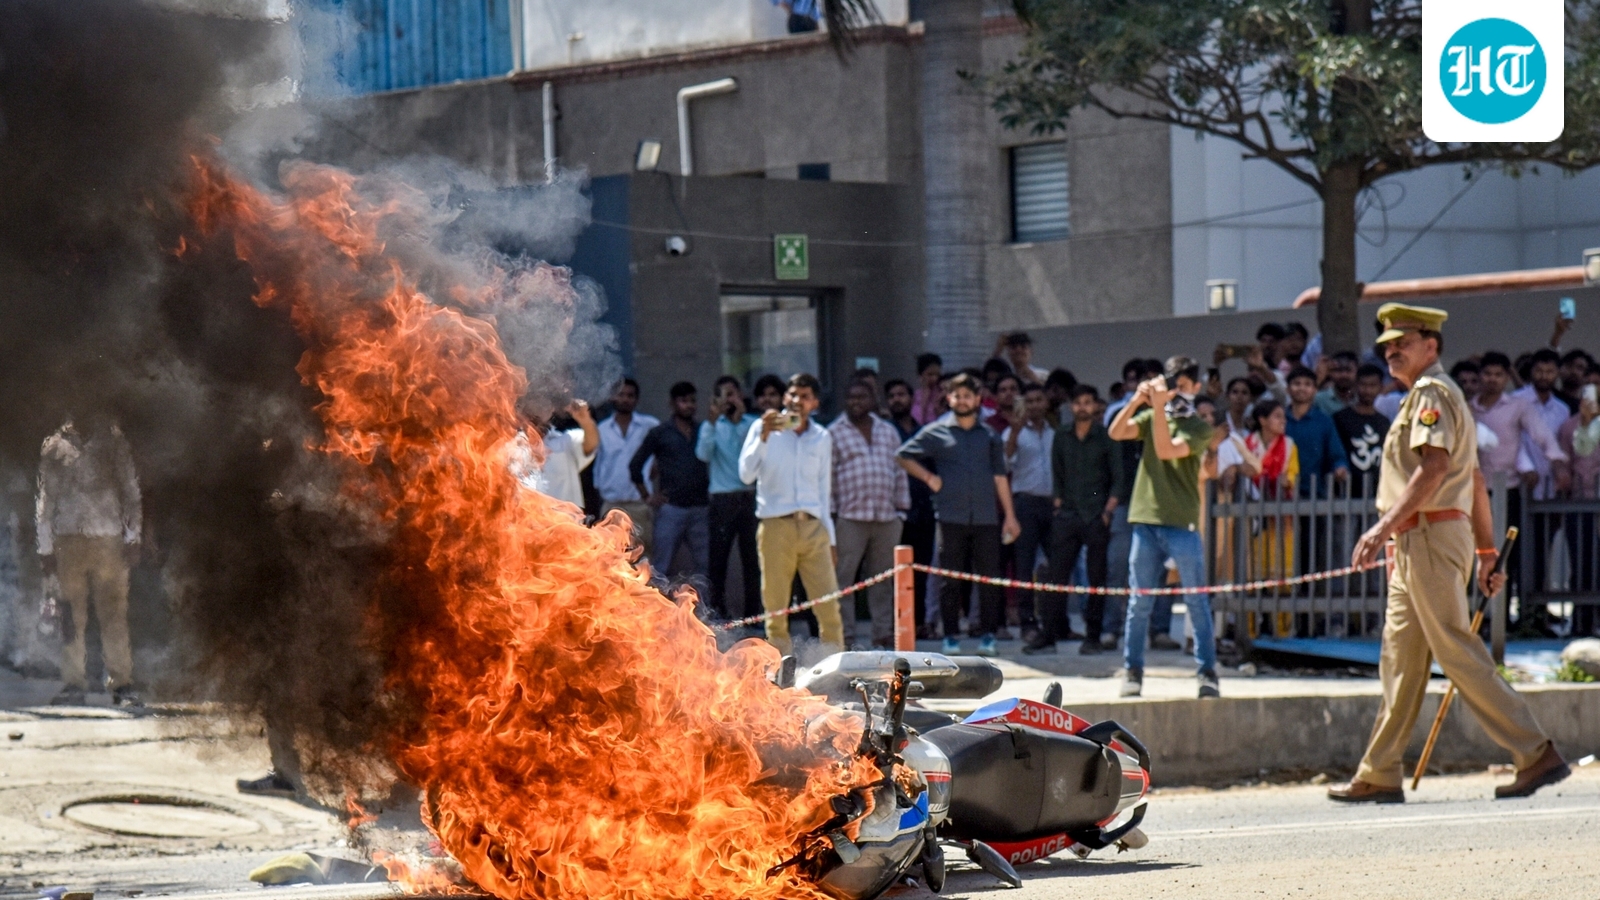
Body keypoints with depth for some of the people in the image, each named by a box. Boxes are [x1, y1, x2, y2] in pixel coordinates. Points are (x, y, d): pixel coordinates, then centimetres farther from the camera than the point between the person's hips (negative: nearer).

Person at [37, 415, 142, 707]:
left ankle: (121, 683, 0)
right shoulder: (55, 447, 9)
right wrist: (46, 548, 8)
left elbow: (131, 491, 9)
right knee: (72, 616, 0)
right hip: (69, 538, 1)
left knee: (115, 615, -3)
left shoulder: (114, 442, 7)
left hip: (109, 539, -1)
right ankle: (73, 685, 4)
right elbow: (46, 500, 12)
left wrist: (132, 537, 2)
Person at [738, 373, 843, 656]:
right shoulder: (764, 429, 4)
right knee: (775, 607, -2)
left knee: (828, 605, -7)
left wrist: (830, 538, 16)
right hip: (776, 526, -2)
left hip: (813, 527, 2)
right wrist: (764, 436, -15)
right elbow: (746, 475, -7)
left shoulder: (823, 438, 14)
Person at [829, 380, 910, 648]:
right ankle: (844, 636, -4)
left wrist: (901, 508, 13)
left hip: (886, 517, 4)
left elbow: (899, 471, 19)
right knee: (843, 577, -7)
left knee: (883, 579, 7)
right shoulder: (834, 434, 4)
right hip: (850, 518, -4)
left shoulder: (889, 432, 17)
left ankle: (883, 634, 14)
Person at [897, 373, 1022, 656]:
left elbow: (1000, 477, 14)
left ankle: (987, 635, 3)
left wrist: (1010, 515, 9)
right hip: (951, 517, -1)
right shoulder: (936, 433, 7)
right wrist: (928, 478, 2)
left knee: (989, 577, -2)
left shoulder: (989, 436, 14)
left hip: (986, 518, 1)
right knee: (951, 580, 0)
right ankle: (951, 637, 7)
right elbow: (904, 456, 13)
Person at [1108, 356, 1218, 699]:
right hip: (1146, 519, 4)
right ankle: (1132, 672, 9)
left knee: (1197, 601, -2)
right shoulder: (1152, 418, 14)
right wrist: (1137, 400, -13)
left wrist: (1158, 407, -18)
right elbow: (1116, 432, -1)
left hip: (1182, 523, -3)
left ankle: (1207, 673, 3)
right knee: (1139, 602, 4)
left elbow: (1166, 450, -14)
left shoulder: (1199, 427, 1)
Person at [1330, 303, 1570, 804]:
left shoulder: (1431, 392, -9)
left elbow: (1433, 468, -23)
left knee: (1457, 652, -11)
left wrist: (1384, 526, -29)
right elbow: (1474, 481, 23)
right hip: (1417, 542, 11)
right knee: (1400, 659, 10)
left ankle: (1536, 754, -11)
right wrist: (1487, 553, 23)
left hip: (1430, 533, -11)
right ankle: (1380, 776, 11)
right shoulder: (1434, 395, 22)